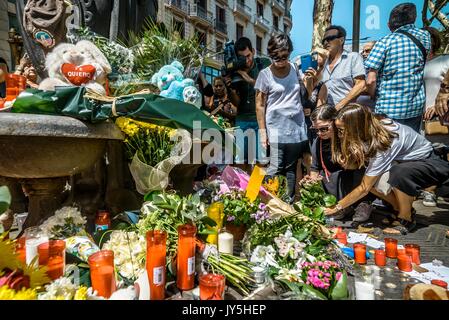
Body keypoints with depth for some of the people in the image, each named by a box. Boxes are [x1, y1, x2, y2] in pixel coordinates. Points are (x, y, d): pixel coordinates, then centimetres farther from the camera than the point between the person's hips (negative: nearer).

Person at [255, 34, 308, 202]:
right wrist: (262, 131, -7)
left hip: (297, 128, 4)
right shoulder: (265, 74, -4)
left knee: (291, 169, 11)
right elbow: (260, 105, -4)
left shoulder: (295, 68, 8)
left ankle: (289, 202, 22)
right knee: (275, 169, -6)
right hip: (277, 130, -4)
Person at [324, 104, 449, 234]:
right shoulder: (370, 130, -14)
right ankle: (400, 208, 7)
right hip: (405, 162, 7)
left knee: (399, 172, -37)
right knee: (371, 179, -17)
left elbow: (364, 189, -28)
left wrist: (337, 207, -19)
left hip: (429, 162, -7)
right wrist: (344, 159, -33)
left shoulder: (381, 145, -34)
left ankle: (406, 219, -12)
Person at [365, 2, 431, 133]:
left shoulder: (384, 42, -7)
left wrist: (375, 97, 4)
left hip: (388, 109, -4)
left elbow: (371, 80, -14)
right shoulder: (425, 36, 5)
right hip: (416, 107, 5)